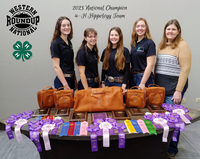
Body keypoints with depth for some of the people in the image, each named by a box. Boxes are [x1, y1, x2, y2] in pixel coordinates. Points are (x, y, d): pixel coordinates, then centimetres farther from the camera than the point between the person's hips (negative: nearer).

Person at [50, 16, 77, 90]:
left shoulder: (69, 42, 11)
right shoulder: (56, 43, -11)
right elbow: (56, 66, -16)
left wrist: (74, 80, 13)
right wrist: (65, 85, -19)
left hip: (71, 79, 7)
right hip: (62, 80, -7)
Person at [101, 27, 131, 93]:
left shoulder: (125, 51, -4)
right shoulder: (106, 51, 8)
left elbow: (127, 69, -6)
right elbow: (104, 68, 11)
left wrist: (124, 84, -12)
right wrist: (103, 82, 8)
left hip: (119, 82, -3)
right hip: (107, 82, 4)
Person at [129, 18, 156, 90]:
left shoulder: (149, 43, -9)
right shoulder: (133, 43, 9)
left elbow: (150, 65, -15)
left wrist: (142, 83, -18)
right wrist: (130, 77, 8)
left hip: (144, 77, -6)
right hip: (132, 76, 6)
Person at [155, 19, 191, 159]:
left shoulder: (182, 45, -6)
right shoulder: (161, 45, 14)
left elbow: (185, 69, -12)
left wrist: (178, 91, -16)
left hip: (173, 89, -6)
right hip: (159, 88, 6)